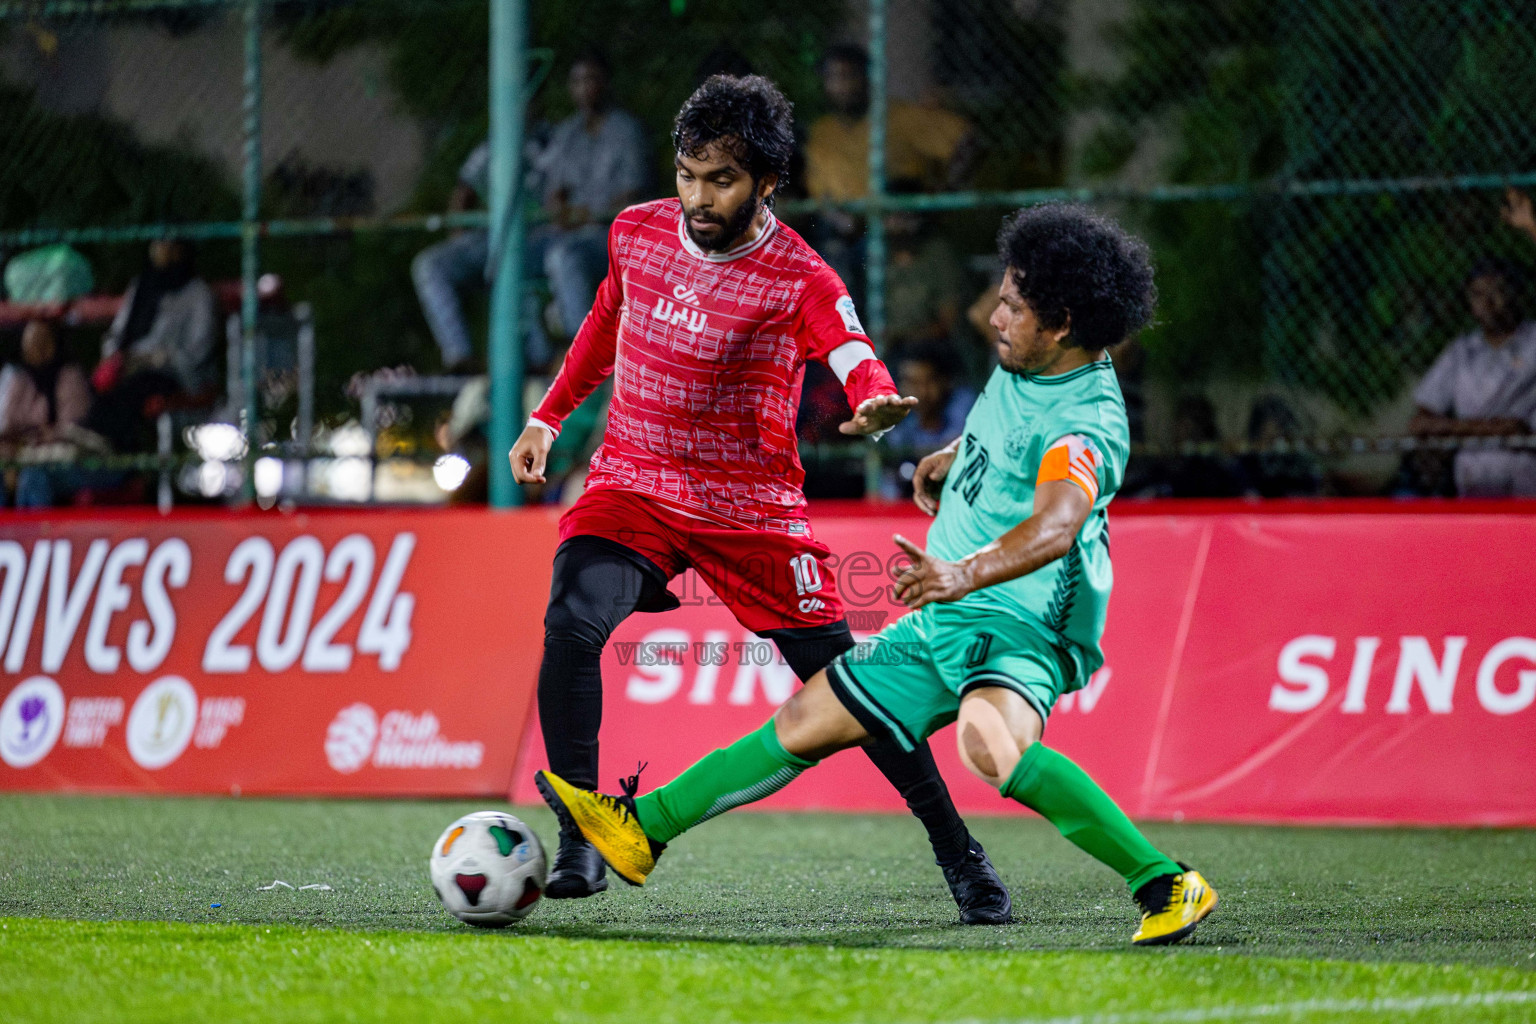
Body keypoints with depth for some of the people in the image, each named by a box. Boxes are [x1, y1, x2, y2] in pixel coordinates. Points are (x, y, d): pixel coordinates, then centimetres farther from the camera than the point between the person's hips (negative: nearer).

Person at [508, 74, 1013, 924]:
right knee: (572, 624, -25)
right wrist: (548, 417, 20)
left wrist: (875, 405, -54)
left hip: (753, 506, -2)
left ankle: (958, 853, 13)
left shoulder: (801, 280, -15)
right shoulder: (637, 233, -1)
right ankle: (581, 845, -16)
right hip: (630, 486, 3)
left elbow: (857, 362, -31)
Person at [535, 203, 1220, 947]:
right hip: (946, 620, 9)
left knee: (990, 742, -40)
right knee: (805, 721, 14)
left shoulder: (1086, 424, -23)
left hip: (1023, 626, -9)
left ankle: (1167, 885, -36)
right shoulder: (1019, 365, 6)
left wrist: (966, 572, -57)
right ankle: (643, 829, 26)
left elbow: (1054, 528, -43)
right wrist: (953, 457, 26)